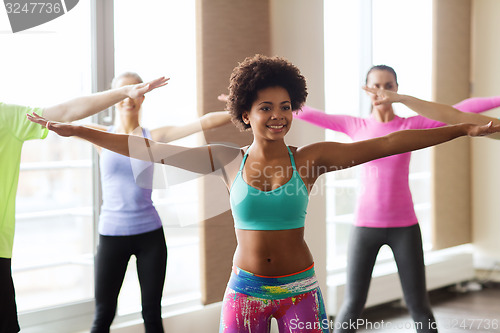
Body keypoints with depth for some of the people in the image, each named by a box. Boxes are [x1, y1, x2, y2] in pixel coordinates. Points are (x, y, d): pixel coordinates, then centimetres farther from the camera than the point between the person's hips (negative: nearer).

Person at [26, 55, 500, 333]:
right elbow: (146, 149, -2)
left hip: (299, 289, 0)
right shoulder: (228, 162, -3)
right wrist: (74, 130, -3)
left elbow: (389, 143, -9)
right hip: (245, 289, 1)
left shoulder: (309, 159, -5)